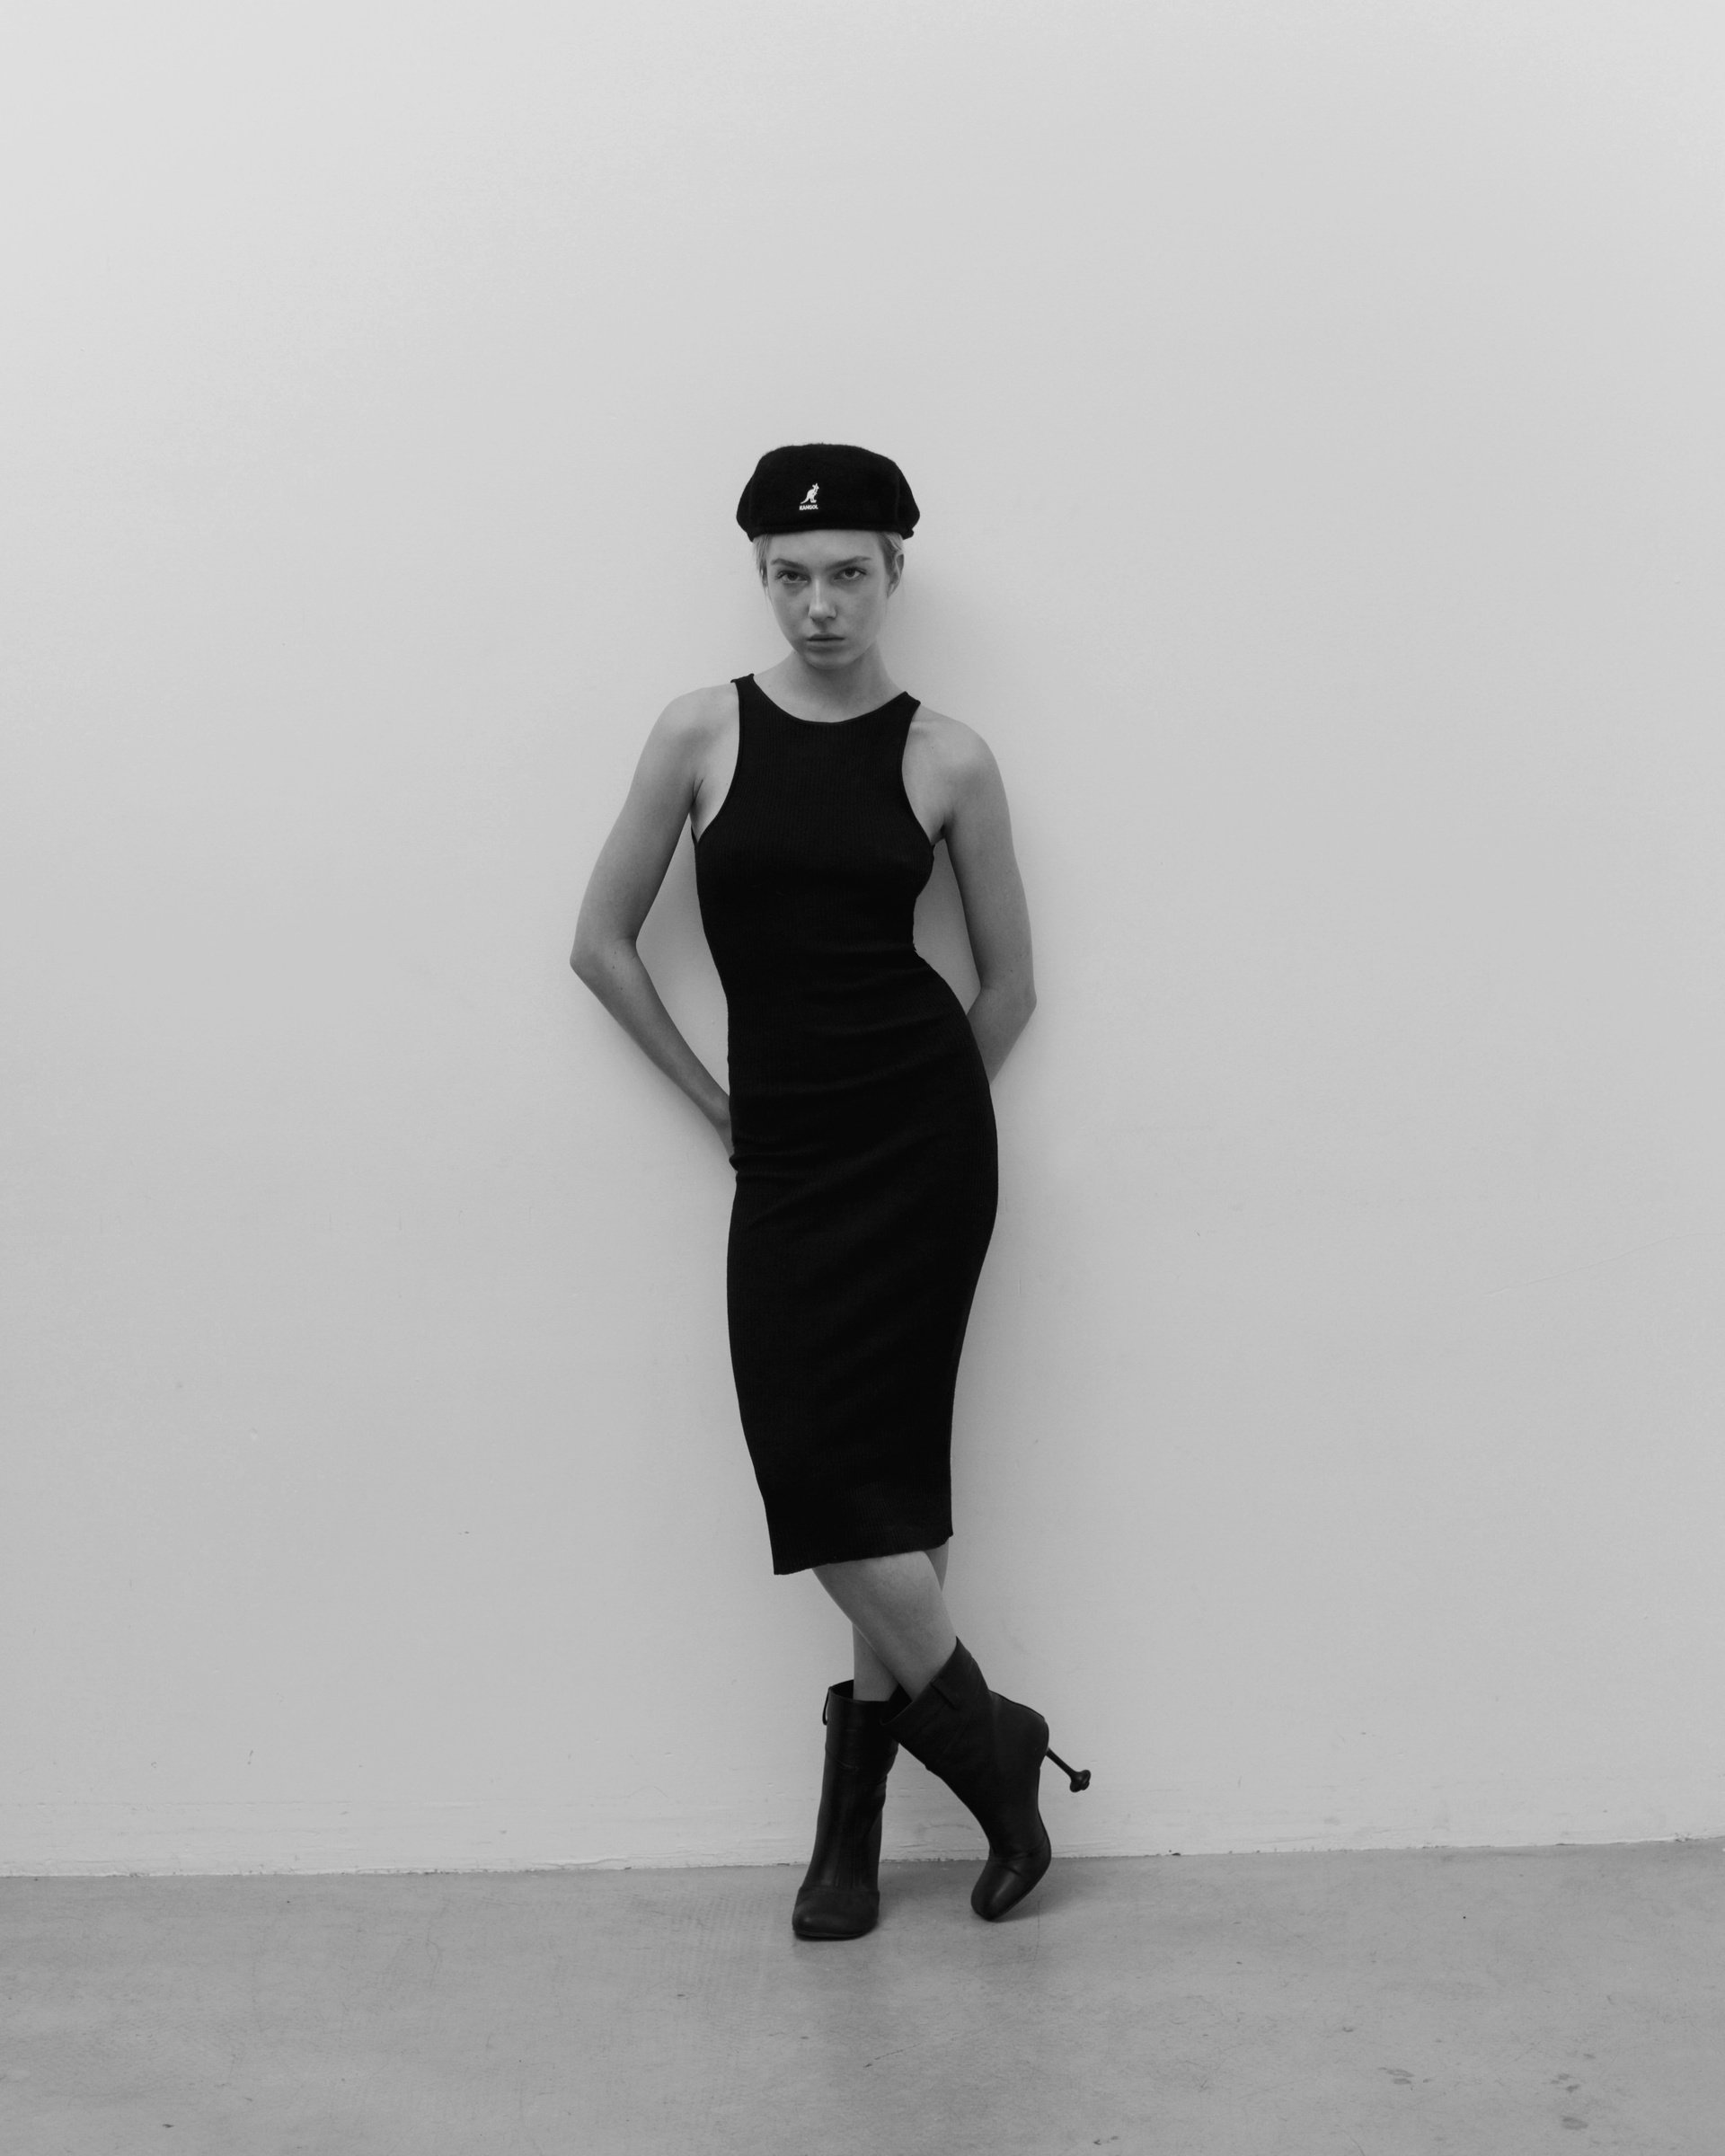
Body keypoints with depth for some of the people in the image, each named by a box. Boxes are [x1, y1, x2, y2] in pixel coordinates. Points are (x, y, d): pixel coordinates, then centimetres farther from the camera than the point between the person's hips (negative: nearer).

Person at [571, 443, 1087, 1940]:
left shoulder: (946, 760, 1)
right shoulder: (702, 735, 3)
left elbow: (1011, 983, 10)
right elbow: (603, 946, 8)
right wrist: (715, 1097, 9)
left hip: (919, 1135, -2)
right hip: (784, 1144, 2)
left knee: (860, 1468, -3)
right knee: (849, 1473, 2)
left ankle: (856, 1816, 16)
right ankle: (992, 1753, 21)